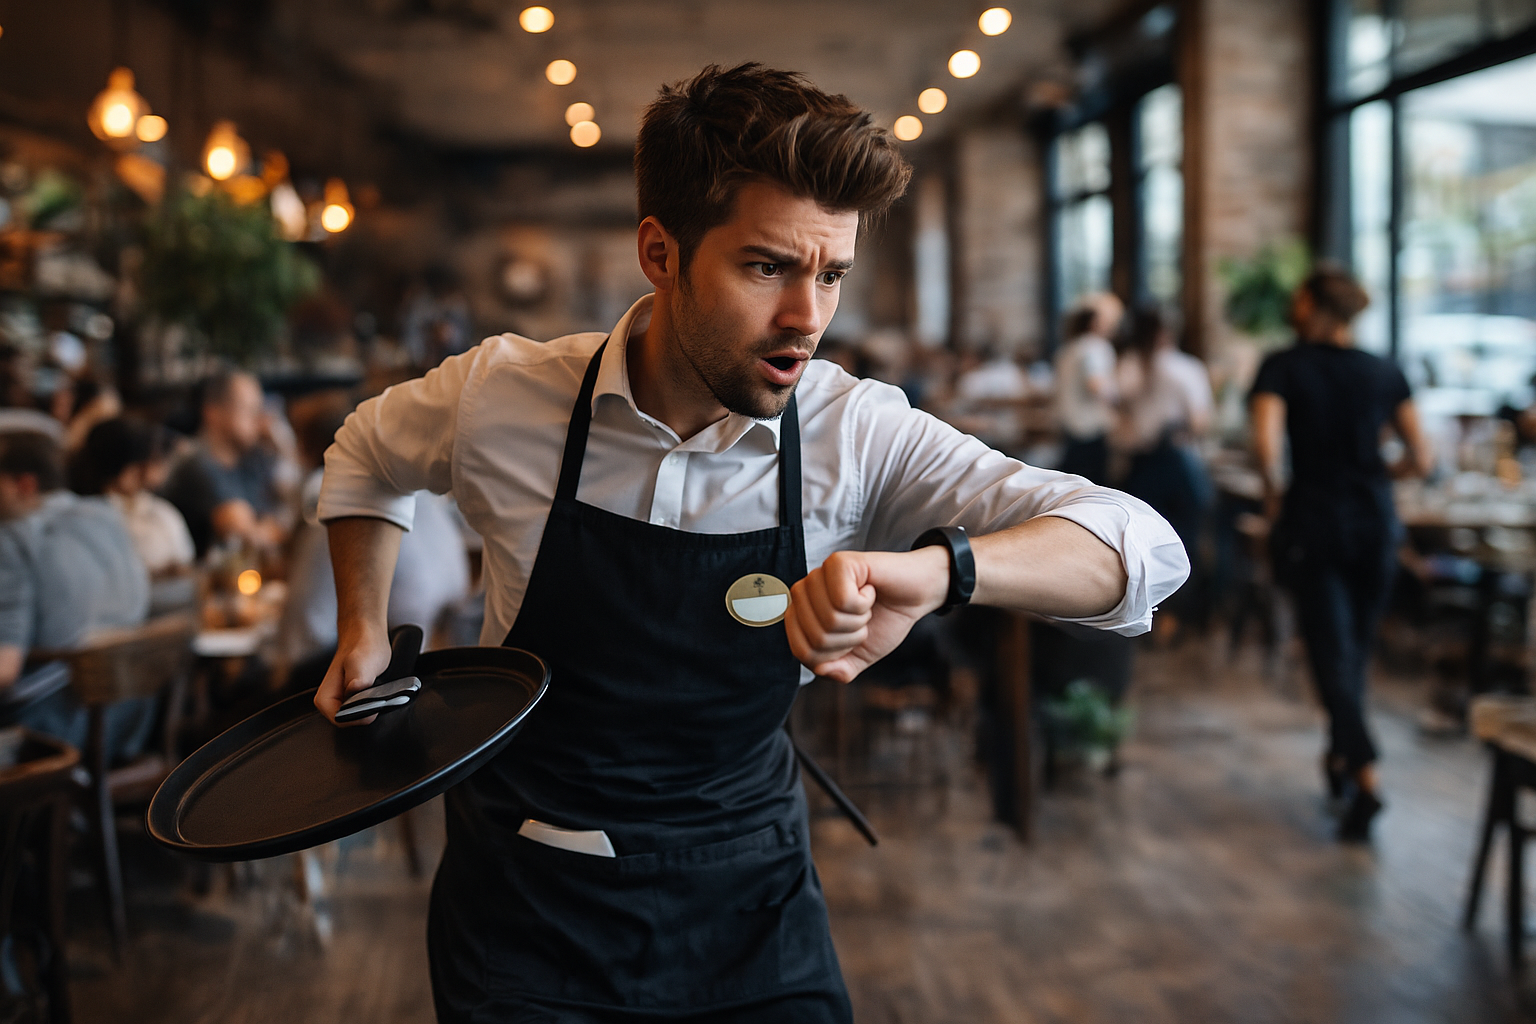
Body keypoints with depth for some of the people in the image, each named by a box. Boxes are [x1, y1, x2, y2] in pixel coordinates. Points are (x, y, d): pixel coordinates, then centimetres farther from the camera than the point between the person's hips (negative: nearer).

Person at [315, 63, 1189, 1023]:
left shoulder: (857, 436, -17)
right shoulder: (502, 393, -15)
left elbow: (1145, 548, -27)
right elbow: (368, 456, 11)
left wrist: (939, 569, -44)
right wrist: (365, 633, 4)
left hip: (746, 908, 0)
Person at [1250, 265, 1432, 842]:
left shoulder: (1284, 367, -5)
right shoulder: (1384, 372, 5)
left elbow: (1266, 443, -21)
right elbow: (1420, 459, 2)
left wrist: (1273, 491, -3)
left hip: (1313, 519, -4)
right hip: (1375, 520, 4)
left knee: (1332, 652, -4)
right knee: (1357, 646, 17)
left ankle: (1365, 777, -18)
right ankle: (1340, 759, 29)